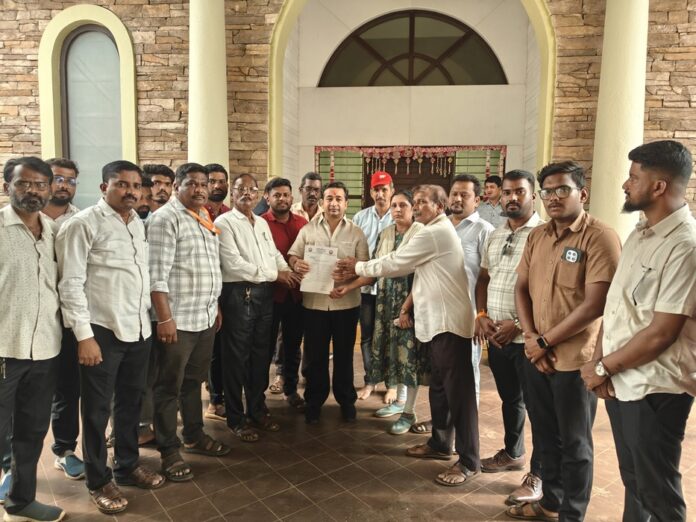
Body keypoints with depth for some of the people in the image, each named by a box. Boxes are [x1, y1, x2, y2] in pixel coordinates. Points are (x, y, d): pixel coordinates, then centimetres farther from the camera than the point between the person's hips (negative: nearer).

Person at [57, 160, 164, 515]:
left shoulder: (138, 224, 10)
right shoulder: (83, 224, -9)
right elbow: (71, 283, -13)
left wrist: (152, 317, 11)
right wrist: (83, 336, -16)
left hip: (139, 329, 6)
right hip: (102, 331, -6)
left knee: (131, 402, 18)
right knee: (97, 409, 9)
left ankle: (127, 466, 37)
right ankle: (98, 481, 28)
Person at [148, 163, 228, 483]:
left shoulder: (205, 219, 14)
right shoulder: (166, 218, -11)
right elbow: (157, 274, -17)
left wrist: (215, 307, 18)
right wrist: (165, 318, -20)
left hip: (205, 318, 8)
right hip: (177, 320, -8)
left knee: (193, 382, 20)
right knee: (169, 387, 5)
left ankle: (194, 437, 35)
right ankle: (169, 452, 18)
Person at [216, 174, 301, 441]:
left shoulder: (262, 223, 16)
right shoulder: (224, 222, -8)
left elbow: (275, 253, 18)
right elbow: (233, 263, -17)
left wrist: (289, 273, -3)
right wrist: (275, 274, -13)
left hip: (264, 293, 7)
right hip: (238, 294, -7)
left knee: (261, 354, 14)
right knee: (237, 357, 4)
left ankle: (257, 410, 29)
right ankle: (236, 418, 17)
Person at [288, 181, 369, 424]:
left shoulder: (356, 232, 4)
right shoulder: (308, 229, 6)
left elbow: (365, 266, 1)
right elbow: (292, 255, 5)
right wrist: (296, 264, -19)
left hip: (346, 303, 0)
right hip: (314, 302, 1)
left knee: (344, 354, 12)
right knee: (315, 355, 10)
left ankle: (346, 400, 29)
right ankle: (314, 400, 27)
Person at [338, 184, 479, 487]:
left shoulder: (434, 233, -15)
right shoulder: (436, 232, 19)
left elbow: (394, 263, -11)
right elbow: (406, 266, 17)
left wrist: (357, 267, 3)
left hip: (450, 321, -11)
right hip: (438, 320, 11)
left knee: (458, 391, -4)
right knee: (439, 387, 19)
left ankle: (468, 462, 6)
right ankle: (440, 443, 33)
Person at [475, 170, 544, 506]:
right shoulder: (495, 236, 12)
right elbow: (483, 279, 16)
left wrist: (519, 324, -18)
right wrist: (481, 316, 1)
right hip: (496, 336, 7)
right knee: (509, 399, 21)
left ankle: (538, 474, 21)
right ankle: (512, 453, 40)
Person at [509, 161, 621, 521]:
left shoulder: (600, 238, -14)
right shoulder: (537, 236, 7)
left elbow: (595, 305, -19)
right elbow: (521, 288, 8)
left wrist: (545, 341, -13)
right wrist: (531, 338, -5)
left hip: (574, 361, -6)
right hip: (536, 357, 6)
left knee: (574, 444, 11)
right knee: (547, 435, 21)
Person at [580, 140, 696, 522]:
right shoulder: (638, 235, 8)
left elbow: (661, 334, -22)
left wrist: (603, 367, -11)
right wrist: (599, 363, -2)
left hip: (654, 390, -7)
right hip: (620, 383, 8)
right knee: (633, 481, 22)